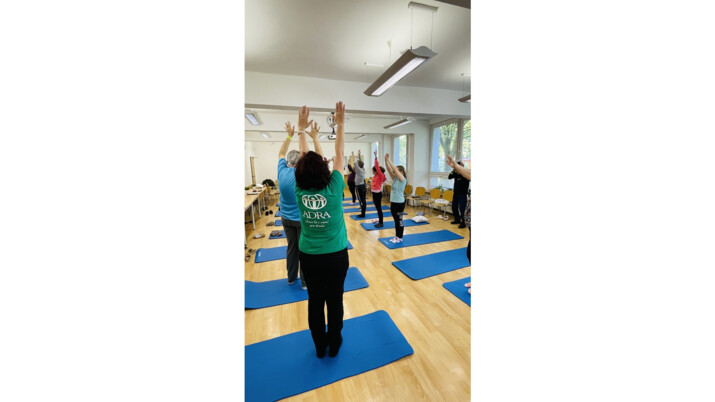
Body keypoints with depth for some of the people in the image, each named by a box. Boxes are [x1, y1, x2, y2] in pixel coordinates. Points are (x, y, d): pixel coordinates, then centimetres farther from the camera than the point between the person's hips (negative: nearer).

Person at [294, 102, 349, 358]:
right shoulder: (333, 189, -19)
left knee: (315, 302, 18)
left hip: (309, 257, 2)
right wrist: (341, 124, 0)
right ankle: (334, 345, 38)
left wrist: (301, 129, 10)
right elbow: (339, 154, -9)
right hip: (336, 256, -2)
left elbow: (304, 156, -1)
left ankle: (319, 347, 40)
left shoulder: (300, 191, -13)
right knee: (335, 301, 16)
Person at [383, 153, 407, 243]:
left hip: (399, 203, -8)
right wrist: (386, 160, -10)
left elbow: (395, 169, -21)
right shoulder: (395, 178, 8)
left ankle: (400, 238, 15)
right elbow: (389, 170, 0)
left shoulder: (403, 179, -12)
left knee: (399, 220, 3)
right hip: (393, 202, 8)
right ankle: (397, 236, 26)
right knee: (396, 220, 15)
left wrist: (389, 160, -20)